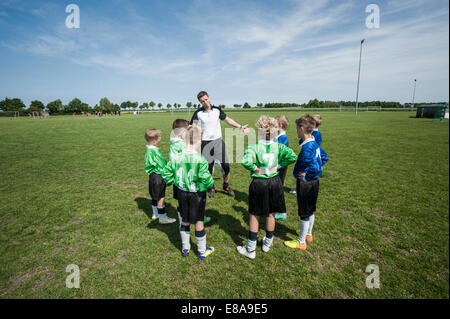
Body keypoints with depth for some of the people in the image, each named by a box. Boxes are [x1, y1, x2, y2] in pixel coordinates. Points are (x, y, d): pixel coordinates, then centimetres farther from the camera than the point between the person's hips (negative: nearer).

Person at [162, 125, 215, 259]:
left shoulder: (176, 158, -8)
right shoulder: (200, 160, -23)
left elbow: (166, 175, -2)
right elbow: (206, 179, -24)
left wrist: (177, 183, 8)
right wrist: (211, 185, -3)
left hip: (182, 193, 4)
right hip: (197, 194, -4)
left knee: (185, 221, 20)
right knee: (198, 222, 12)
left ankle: (185, 248, 36)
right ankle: (202, 251, 29)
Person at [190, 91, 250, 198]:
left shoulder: (217, 110, 3)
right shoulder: (198, 113, -4)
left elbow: (227, 119, 17)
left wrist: (240, 127, 14)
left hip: (218, 141, 2)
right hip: (206, 143, -2)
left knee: (225, 165, -2)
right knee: (208, 168, 1)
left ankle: (226, 186, 22)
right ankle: (211, 188, 25)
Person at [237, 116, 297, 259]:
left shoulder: (254, 147, -18)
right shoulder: (278, 146, -6)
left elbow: (245, 161, -34)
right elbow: (292, 156, -14)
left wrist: (255, 168, -16)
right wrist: (279, 166, -5)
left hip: (259, 183, -3)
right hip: (274, 182, 4)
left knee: (254, 216, 10)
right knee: (271, 215, 19)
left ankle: (251, 249, 20)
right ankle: (268, 243, 38)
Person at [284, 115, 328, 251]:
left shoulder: (306, 148, -27)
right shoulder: (314, 144, 2)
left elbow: (316, 169, -33)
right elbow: (324, 157, 17)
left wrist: (305, 175, -17)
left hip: (305, 184, -9)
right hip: (314, 183, 9)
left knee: (304, 214, 6)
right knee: (310, 211, 23)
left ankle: (301, 242, 23)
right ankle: (308, 234, 43)